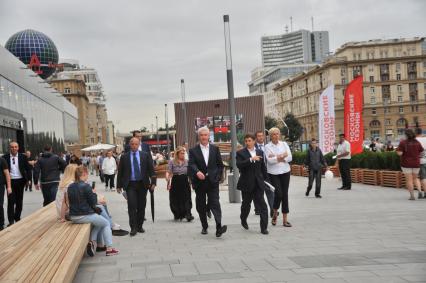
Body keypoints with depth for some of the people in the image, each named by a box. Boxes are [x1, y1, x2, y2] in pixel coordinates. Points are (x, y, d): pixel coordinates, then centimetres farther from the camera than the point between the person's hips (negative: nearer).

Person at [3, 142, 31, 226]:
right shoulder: (5, 157, -3)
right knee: (11, 201, -4)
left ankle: (17, 218, 24)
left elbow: (28, 168, 5)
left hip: (20, 181, 2)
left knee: (19, 201, 10)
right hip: (10, 181, -1)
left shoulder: (23, 157, 0)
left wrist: (27, 179, -1)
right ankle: (11, 221, 0)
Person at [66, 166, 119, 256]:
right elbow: (93, 203, -12)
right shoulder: (86, 186, -18)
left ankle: (92, 241, 19)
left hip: (73, 217, 7)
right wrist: (94, 193, 6)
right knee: (106, 223, 15)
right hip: (85, 216, -7)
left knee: (98, 222, 30)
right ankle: (109, 248, 12)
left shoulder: (70, 187, 3)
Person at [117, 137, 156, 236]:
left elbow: (151, 169, 2)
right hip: (130, 185, -1)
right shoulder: (124, 157, 4)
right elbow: (120, 172, 7)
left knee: (141, 206, 7)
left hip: (142, 184, 2)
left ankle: (140, 226, 20)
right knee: (132, 206, -10)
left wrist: (153, 182, -7)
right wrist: (119, 185, 4)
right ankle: (133, 228, -6)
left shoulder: (145, 155, 5)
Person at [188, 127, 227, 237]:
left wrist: (217, 177, 0)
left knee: (215, 204, -12)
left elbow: (220, 165, 12)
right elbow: (191, 165, -12)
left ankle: (219, 227, -22)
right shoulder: (193, 150, 3)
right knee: (201, 206, 9)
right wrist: (197, 172, -31)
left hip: (213, 182, 0)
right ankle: (204, 227, 23)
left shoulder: (215, 149, 9)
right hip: (200, 182, 1)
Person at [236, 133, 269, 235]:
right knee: (246, 204, 13)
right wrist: (251, 159, -28)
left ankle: (264, 227, -3)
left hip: (258, 183, 2)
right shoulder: (240, 153, -3)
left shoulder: (260, 152, 10)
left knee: (262, 205, -5)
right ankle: (243, 220, 40)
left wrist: (265, 179, 17)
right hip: (247, 183, -2)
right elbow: (239, 165, -20)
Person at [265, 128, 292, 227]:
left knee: (285, 194, 2)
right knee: (278, 194, -13)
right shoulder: (267, 146, -1)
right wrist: (282, 156, -10)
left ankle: (285, 219, 9)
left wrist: (277, 157, -11)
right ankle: (275, 214, 14)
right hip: (273, 173, -3)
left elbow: (290, 157, -2)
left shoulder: (284, 144, 7)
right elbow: (270, 160, -14)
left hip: (285, 172, 3)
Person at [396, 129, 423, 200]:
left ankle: (412, 196, 0)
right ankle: (420, 191, 0)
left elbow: (399, 153, -17)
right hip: (416, 164, 3)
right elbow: (422, 152, 4)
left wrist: (397, 150, 5)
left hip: (406, 164, -3)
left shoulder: (403, 142, -12)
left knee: (409, 180, 2)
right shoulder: (417, 142, -1)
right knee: (415, 178, 19)